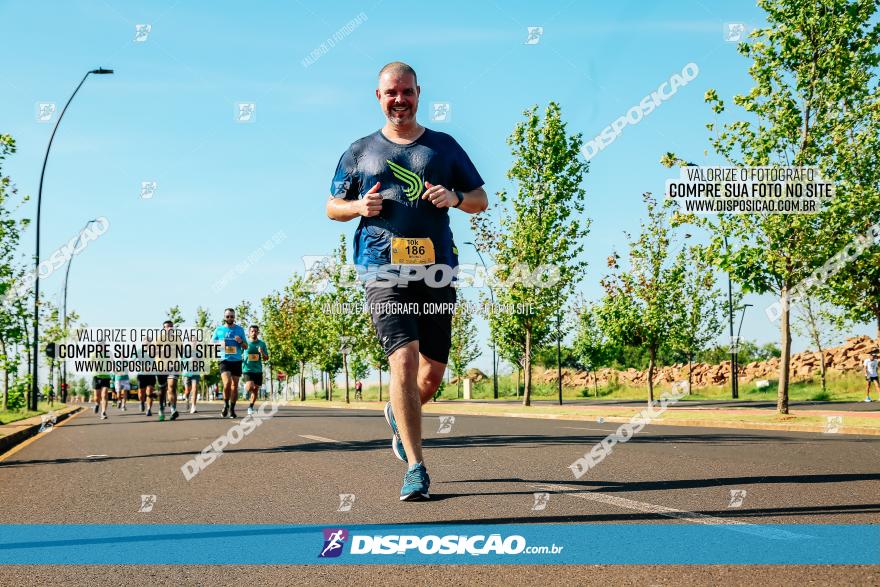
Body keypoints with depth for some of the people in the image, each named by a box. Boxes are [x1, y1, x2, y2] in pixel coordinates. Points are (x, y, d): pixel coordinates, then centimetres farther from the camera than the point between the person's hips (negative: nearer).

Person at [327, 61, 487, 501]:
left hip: (437, 271, 2)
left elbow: (481, 200, 15)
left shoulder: (444, 147, 14)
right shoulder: (360, 152, 13)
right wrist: (358, 206, -4)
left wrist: (455, 197, -7)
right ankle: (415, 469, -12)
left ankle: (399, 414, 39)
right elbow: (332, 206, 18)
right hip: (384, 271, -2)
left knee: (433, 372, 4)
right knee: (403, 358, -17)